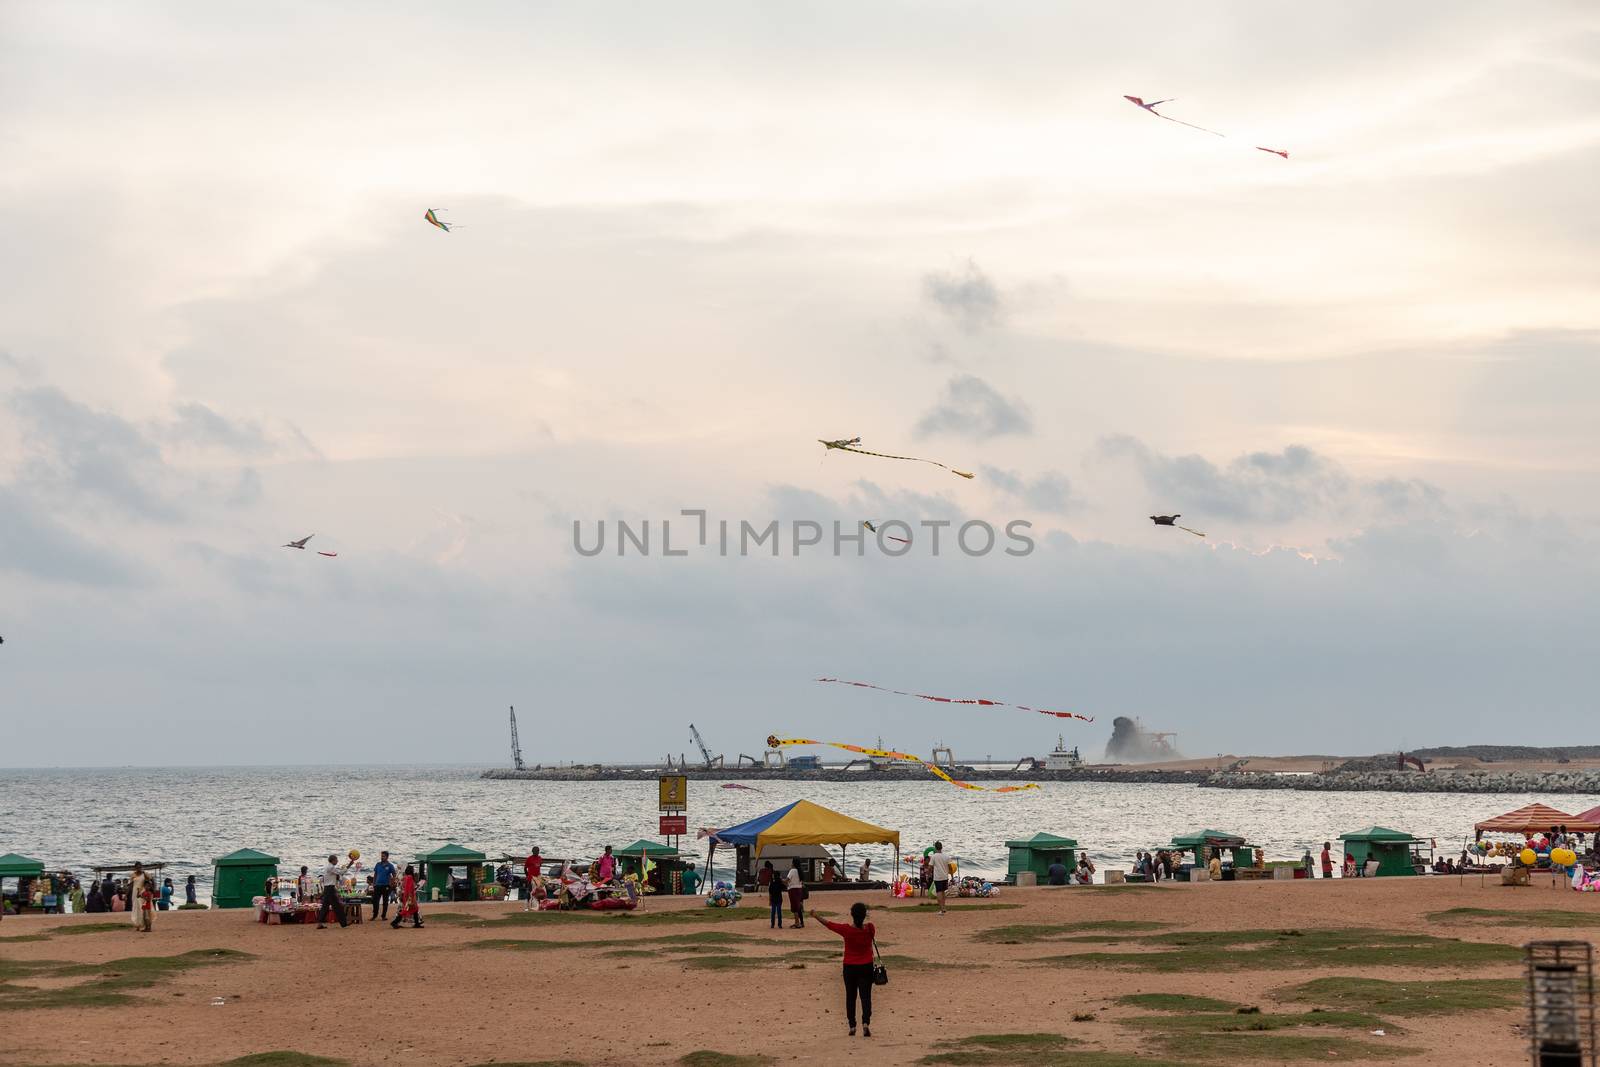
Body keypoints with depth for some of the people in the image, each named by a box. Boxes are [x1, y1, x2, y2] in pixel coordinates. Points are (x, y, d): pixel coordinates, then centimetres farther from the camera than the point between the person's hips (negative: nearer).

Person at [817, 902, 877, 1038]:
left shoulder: (846, 929, -14)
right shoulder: (869, 928, -9)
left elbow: (828, 924, -2)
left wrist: (816, 915, 15)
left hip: (849, 968, 0)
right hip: (866, 967, 0)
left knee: (850, 996, 12)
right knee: (866, 996, -1)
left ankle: (852, 1026, 13)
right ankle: (866, 1022, -20)